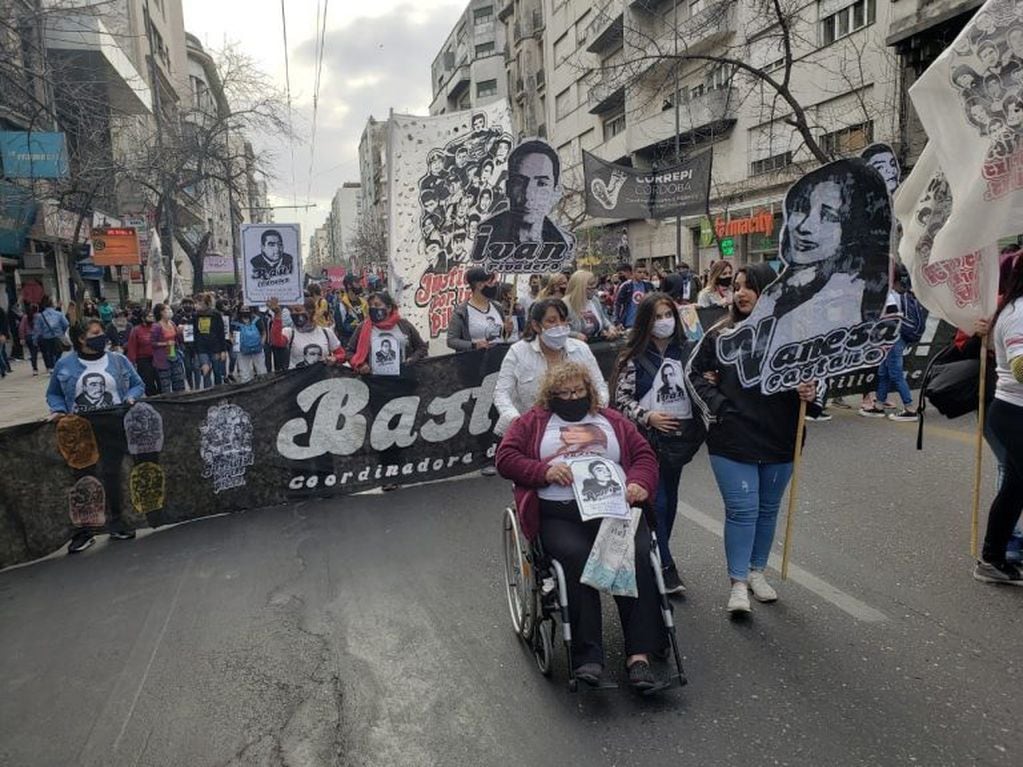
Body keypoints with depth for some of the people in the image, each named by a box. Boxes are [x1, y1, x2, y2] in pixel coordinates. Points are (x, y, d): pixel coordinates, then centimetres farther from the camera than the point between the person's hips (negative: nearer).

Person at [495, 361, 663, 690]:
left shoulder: (612, 420, 25)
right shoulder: (534, 422, 20)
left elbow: (644, 455, 18)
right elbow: (505, 458, 9)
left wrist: (639, 484, -5)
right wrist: (544, 471, -8)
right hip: (559, 514, -1)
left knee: (637, 555, -27)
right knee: (578, 558, -32)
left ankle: (639, 654, -24)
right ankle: (588, 656, -27)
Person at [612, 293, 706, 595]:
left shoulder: (688, 351, 2)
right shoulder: (634, 357, -8)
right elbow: (621, 399, -7)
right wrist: (648, 416, -19)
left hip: (680, 436, 4)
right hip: (648, 437, -4)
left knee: (670, 498, 14)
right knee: (656, 501, -4)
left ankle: (657, 554, 32)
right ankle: (666, 568, 6)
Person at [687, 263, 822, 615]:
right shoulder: (720, 334, -3)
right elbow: (693, 373, 5)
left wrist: (811, 392, -12)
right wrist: (716, 406, -6)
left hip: (779, 440, 2)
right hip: (732, 440, -2)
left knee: (768, 508, 16)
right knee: (742, 509, -2)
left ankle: (757, 571, 34)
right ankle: (738, 583, 8)